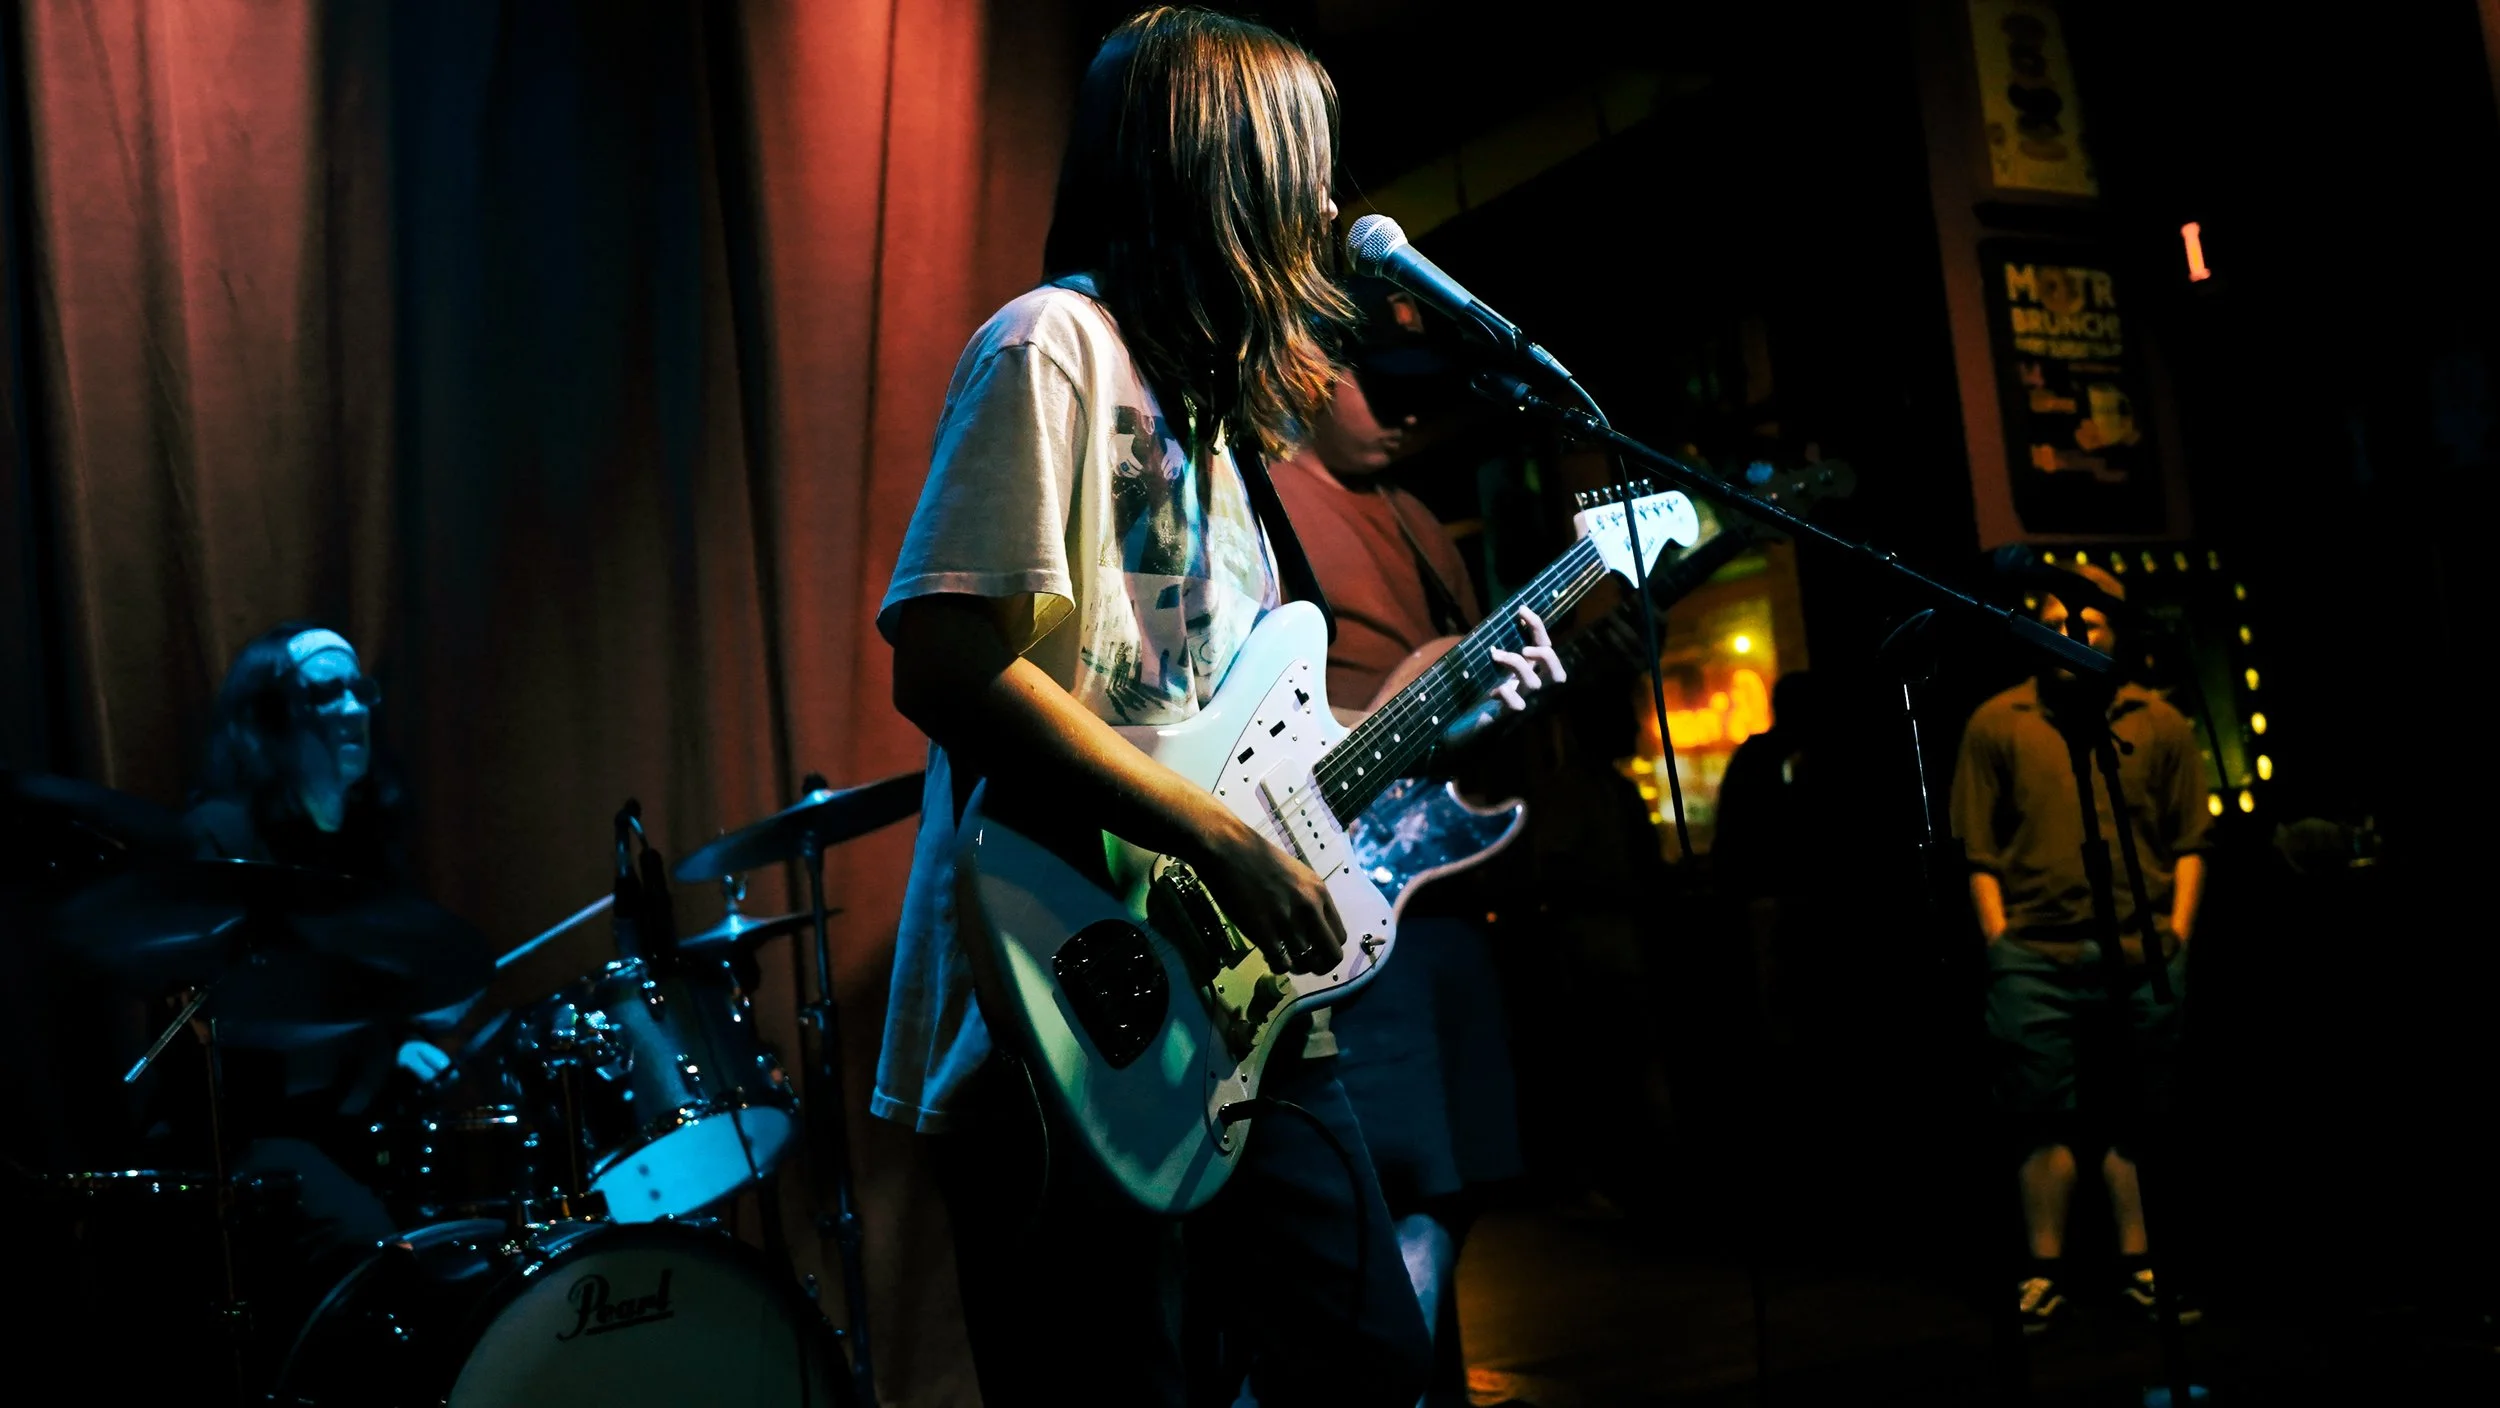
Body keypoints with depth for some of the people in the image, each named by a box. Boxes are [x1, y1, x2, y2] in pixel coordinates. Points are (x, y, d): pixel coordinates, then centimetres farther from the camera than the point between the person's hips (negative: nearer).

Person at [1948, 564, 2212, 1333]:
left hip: (2142, 954, 1)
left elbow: (2191, 838, 9)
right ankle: (2045, 1269, 10)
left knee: (2139, 1116, 8)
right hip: (2035, 956, -1)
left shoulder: (2159, 723, 8)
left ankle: (2141, 1262, 19)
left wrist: (2177, 928, 0)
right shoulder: (1997, 723, 3)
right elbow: (1978, 848, 2)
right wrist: (1998, 938, -4)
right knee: (2045, 1119, 2)